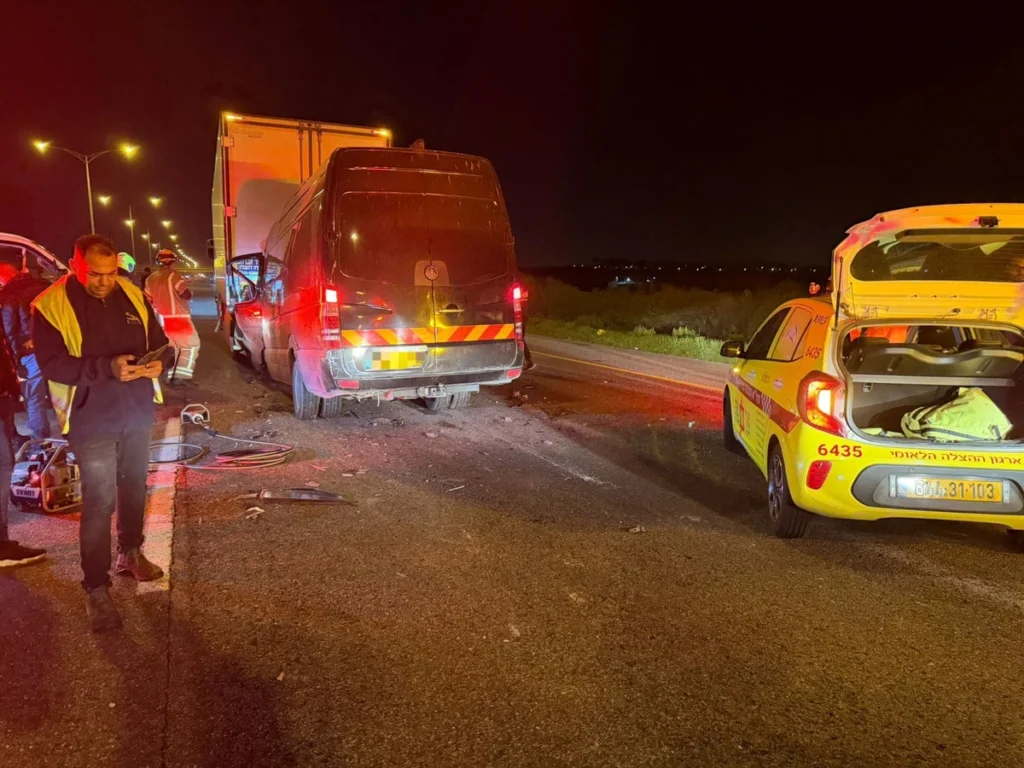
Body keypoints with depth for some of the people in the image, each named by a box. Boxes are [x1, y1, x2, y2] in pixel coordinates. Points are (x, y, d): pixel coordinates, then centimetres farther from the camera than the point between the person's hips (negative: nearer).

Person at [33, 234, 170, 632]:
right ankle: (96, 587, 8)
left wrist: (159, 363, -13)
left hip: (138, 412, 5)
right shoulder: (50, 305, -10)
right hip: (92, 420, -5)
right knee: (99, 502, -4)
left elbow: (159, 340, 10)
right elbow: (51, 364, -16)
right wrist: (108, 368, -29)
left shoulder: (132, 295, 3)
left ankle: (130, 552, 40)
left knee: (134, 487, 19)